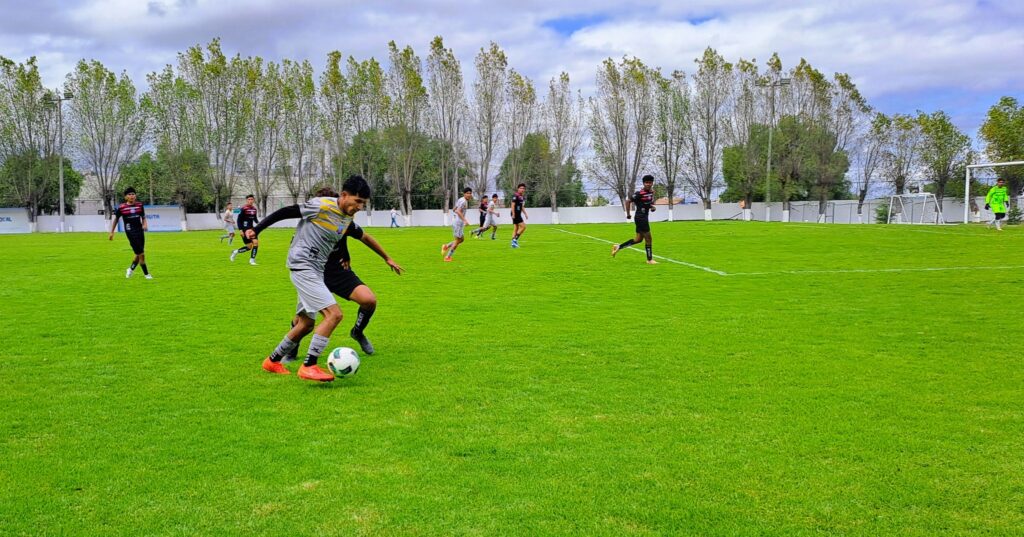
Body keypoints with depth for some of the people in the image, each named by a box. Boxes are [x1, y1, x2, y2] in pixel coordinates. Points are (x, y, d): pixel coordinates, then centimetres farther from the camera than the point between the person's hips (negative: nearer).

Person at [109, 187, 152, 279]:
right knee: (141, 254, -8)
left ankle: (131, 269, 34)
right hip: (130, 232, -4)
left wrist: (145, 225, -6)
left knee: (139, 254, 10)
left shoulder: (140, 206, 6)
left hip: (140, 231, 4)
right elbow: (116, 219, 8)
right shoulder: (121, 208, -3)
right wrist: (112, 232, 11)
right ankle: (146, 274, 2)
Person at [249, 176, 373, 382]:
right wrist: (257, 229, -11)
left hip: (316, 271, 9)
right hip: (303, 266, -9)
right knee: (334, 314, -19)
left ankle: (273, 361, 32)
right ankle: (309, 366, -14)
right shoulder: (321, 206, -17)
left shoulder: (348, 218, 7)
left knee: (306, 323, 15)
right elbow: (284, 212, -12)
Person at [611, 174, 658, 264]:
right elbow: (628, 201, -14)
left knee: (638, 239, 13)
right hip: (640, 217, -9)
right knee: (648, 238, -4)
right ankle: (650, 259, 7)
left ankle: (618, 247, 21)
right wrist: (628, 214, -12)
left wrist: (652, 207, 3)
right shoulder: (640, 193, -17)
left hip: (644, 217, 9)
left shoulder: (652, 192, 8)